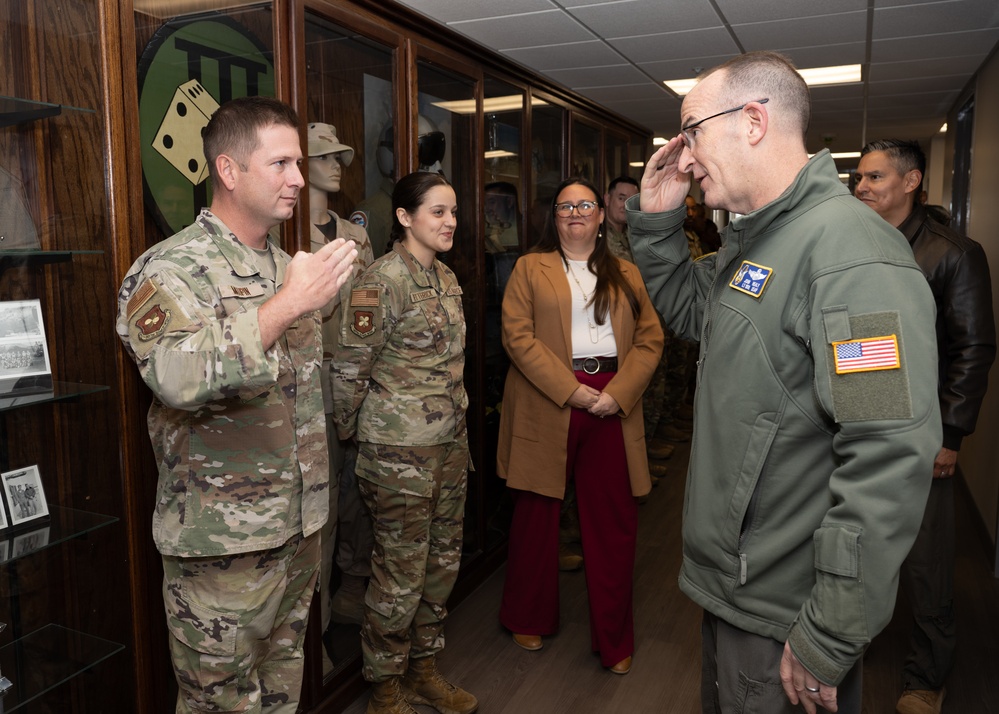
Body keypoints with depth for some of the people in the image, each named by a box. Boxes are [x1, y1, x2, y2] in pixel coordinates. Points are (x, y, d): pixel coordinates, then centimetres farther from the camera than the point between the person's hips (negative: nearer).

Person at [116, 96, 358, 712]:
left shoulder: (289, 267, 9)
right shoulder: (170, 269, -13)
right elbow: (179, 377, -34)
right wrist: (287, 303, -33)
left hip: (301, 526, 7)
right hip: (222, 545, -6)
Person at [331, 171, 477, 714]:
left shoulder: (446, 277, 10)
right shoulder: (383, 279, -15)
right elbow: (349, 368, -12)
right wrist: (349, 434, -1)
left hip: (451, 441, 8)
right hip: (400, 450, -8)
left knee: (443, 561, 16)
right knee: (401, 572, 4)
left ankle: (423, 670, 36)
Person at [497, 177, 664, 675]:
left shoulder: (626, 274, 14)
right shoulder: (530, 268, 6)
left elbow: (650, 338, 5)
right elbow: (518, 335, -6)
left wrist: (617, 394, -10)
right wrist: (570, 391, -14)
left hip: (613, 405, 2)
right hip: (546, 405, -2)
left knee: (614, 522, 5)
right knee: (537, 514, 9)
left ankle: (615, 641, 21)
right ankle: (529, 620, 30)